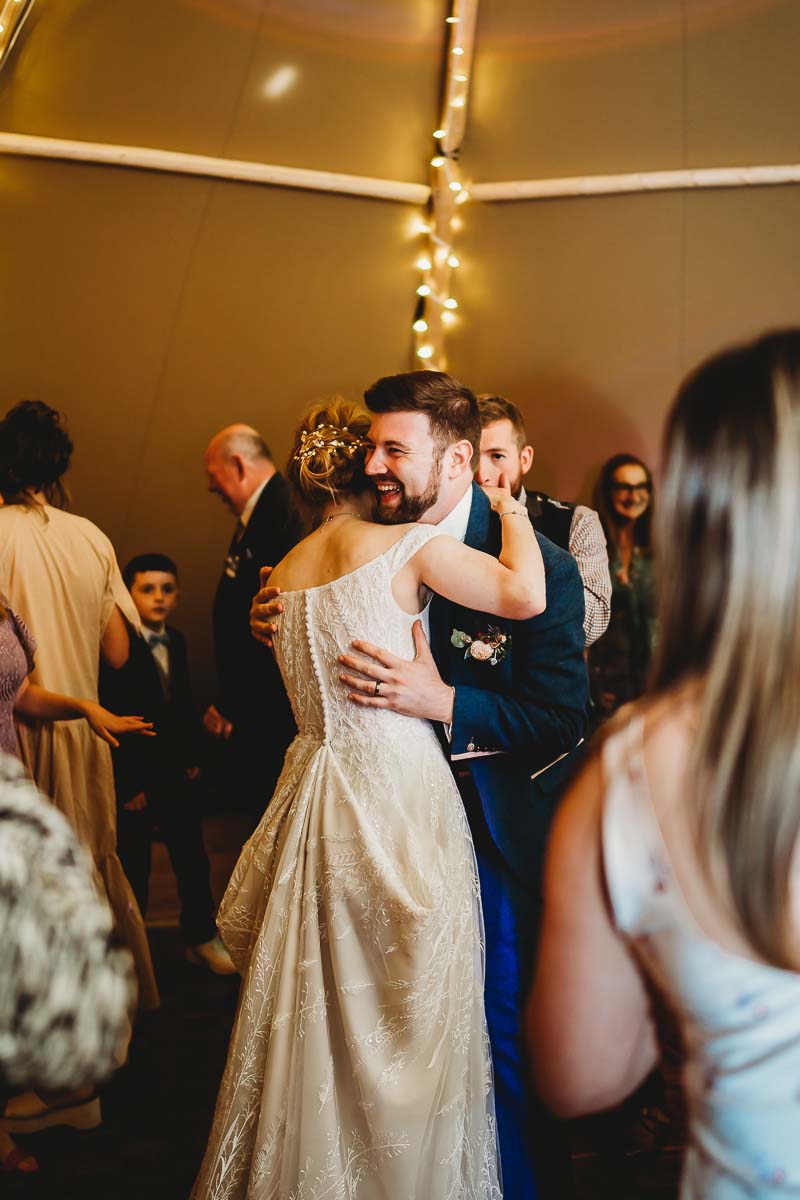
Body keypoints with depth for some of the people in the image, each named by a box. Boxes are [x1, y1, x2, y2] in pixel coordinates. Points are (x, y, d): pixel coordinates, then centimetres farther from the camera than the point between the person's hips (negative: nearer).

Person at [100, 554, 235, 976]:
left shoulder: (176, 641, 6)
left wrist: (191, 758, 9)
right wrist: (126, 785, -17)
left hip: (176, 772, 6)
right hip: (134, 779, -6)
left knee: (192, 857, 13)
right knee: (134, 867, 7)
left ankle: (201, 937, 28)